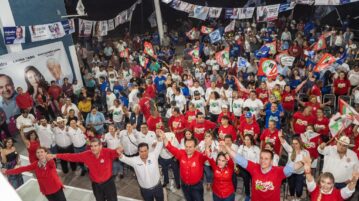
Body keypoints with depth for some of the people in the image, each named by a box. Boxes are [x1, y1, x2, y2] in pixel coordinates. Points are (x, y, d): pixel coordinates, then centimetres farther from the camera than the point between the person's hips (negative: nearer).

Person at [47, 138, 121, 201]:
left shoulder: (107, 152, -27)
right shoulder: (86, 155, -16)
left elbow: (115, 152, -45)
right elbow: (72, 156, -10)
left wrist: (118, 151, -70)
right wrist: (55, 156, -12)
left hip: (108, 183, -3)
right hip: (96, 184, 3)